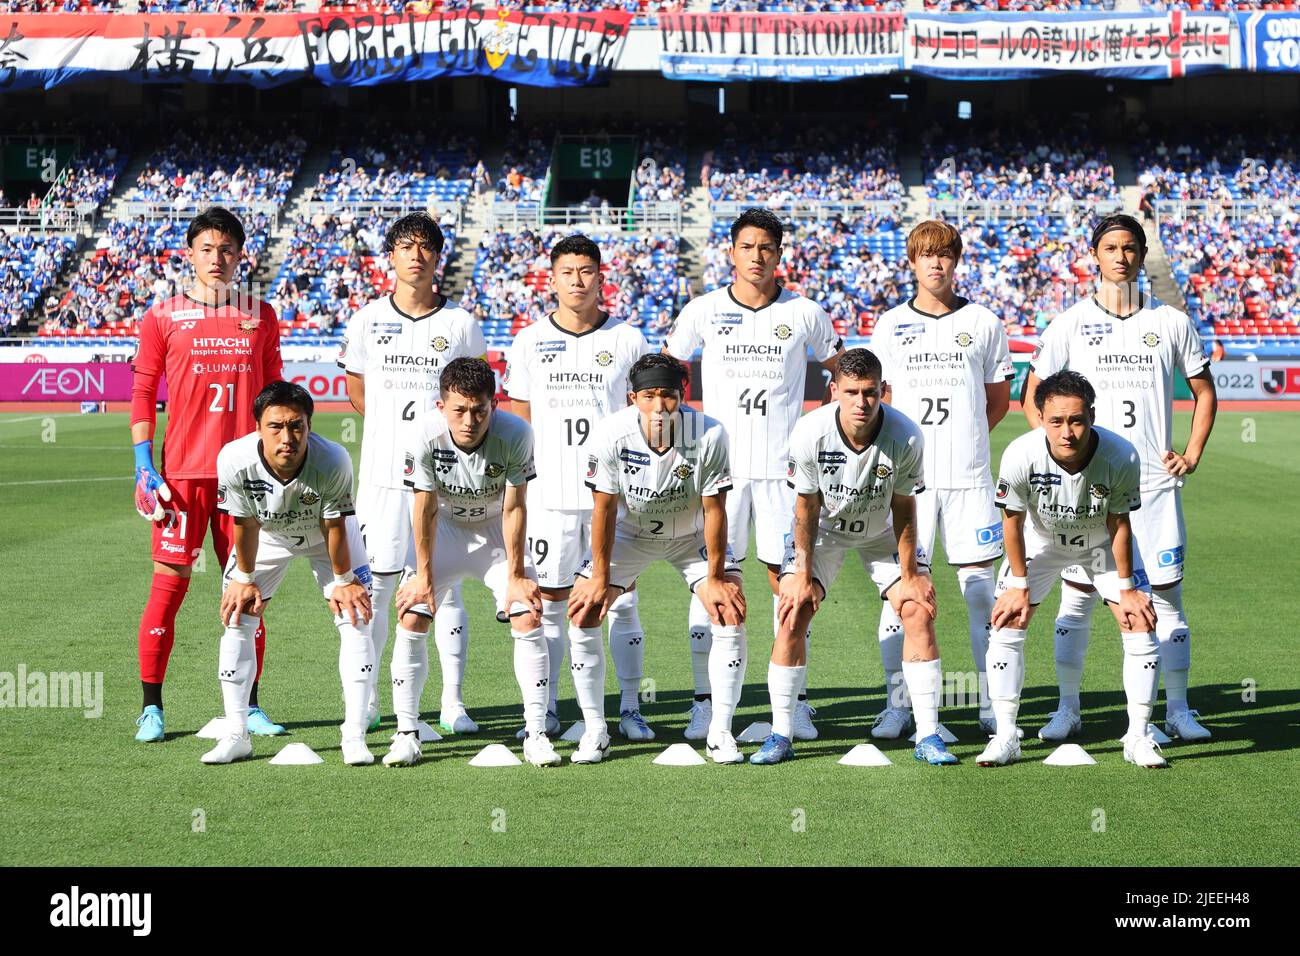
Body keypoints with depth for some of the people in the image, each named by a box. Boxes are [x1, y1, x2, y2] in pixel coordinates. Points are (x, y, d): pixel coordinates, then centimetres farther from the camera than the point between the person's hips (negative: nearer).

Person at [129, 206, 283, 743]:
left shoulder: (261, 317, 9)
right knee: (169, 582, -3)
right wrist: (144, 465, -5)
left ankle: (248, 707, 15)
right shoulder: (163, 317, 3)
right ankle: (152, 708, 6)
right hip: (183, 471, -2)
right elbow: (142, 394, 3)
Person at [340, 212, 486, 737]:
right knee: (374, 585, 2)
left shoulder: (460, 324, 4)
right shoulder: (367, 321, 6)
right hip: (383, 474, 1)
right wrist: (393, 430, 9)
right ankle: (366, 699, 13)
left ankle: (452, 703, 8)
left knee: (446, 585, 1)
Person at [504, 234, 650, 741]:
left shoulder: (627, 340, 3)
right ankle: (546, 709, 14)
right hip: (550, 492, 1)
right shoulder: (529, 341, 5)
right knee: (548, 603, 5)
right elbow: (519, 417, 11)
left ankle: (630, 708, 10)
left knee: (621, 600, 1)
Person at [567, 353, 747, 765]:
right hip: (629, 532, 1)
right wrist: (600, 579, -15)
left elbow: (713, 510, -20)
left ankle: (721, 732, -5)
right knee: (581, 613, -11)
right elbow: (604, 508, -18)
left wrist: (715, 579, -17)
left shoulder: (709, 435, -29)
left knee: (732, 614, -16)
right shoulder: (611, 434, -27)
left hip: (692, 535, -1)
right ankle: (595, 730, 1)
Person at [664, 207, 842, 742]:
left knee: (787, 579, 2)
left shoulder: (805, 314, 4)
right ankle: (704, 703, 6)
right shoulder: (703, 312, 4)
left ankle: (796, 703, 10)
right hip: (719, 463, 0)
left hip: (783, 466, 0)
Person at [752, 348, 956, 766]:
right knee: (792, 614, -12)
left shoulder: (906, 437, -30)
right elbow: (807, 506, -16)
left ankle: (928, 736, -2)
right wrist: (803, 576, -15)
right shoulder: (809, 432, -29)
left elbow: (904, 508, -15)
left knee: (918, 612, -12)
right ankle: (780, 736, -2)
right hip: (824, 528, 0)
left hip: (882, 531, 0)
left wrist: (910, 575, -10)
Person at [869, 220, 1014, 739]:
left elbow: (999, 399, 14)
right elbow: (881, 400, 12)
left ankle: (992, 700, 10)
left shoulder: (984, 323, 7)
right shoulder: (891, 325, 8)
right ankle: (897, 701, 5)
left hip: (968, 476, 0)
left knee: (980, 585, 1)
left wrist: (967, 442, 5)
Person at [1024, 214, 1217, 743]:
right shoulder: (1070, 323, 3)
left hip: (1155, 481, 1)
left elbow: (1204, 392, 16)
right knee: (1077, 595, 1)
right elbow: (1032, 399, 8)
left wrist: (1192, 455, 5)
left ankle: (1178, 710, 10)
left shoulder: (1172, 323, 6)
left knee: (1166, 595, 2)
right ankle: (1067, 709, 10)